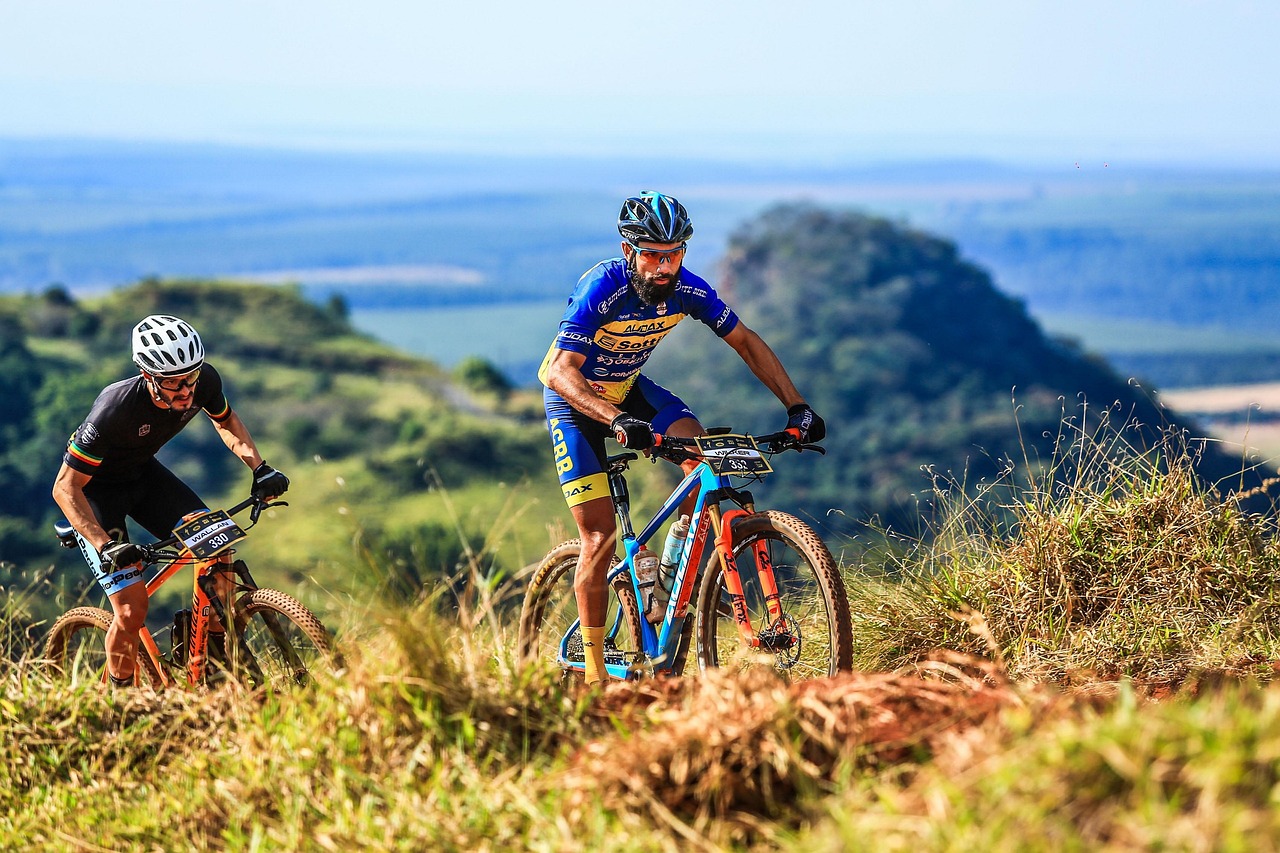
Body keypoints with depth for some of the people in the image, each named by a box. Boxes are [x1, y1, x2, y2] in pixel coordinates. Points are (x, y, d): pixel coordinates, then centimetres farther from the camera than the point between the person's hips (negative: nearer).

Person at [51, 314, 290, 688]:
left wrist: (260, 468, -10)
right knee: (132, 608, -15)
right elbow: (65, 488, -29)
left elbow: (226, 421, 4)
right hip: (94, 488, -5)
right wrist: (106, 547, -39)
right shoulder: (116, 408, -37)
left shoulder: (204, 381, -22)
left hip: (141, 471, 5)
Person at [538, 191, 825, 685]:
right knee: (599, 540, -11)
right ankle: (594, 671, 0)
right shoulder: (601, 288, -32)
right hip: (574, 401, -4)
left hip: (629, 388, 4)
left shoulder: (686, 288, -18)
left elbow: (745, 342, -7)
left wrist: (796, 405, -17)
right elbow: (562, 371, -40)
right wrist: (617, 420, -56)